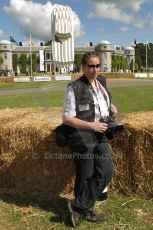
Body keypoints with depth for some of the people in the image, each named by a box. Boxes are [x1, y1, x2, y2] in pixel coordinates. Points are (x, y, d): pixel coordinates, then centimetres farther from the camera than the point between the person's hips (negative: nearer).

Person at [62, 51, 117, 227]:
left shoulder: (102, 82, 8)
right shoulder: (74, 88, -14)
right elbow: (67, 118, -15)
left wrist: (111, 106, 10)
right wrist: (91, 125, -22)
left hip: (100, 137, 7)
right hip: (82, 138, -7)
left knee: (106, 173, 0)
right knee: (85, 178, 4)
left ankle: (79, 207, 14)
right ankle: (84, 210, 25)